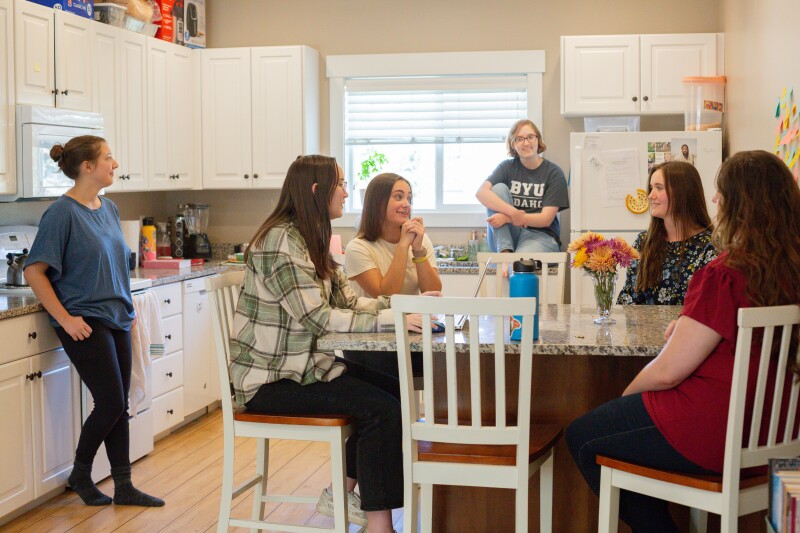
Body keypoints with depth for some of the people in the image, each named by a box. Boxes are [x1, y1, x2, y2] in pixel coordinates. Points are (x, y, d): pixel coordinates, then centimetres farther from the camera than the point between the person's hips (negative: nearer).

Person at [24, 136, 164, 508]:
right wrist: (65, 319, -16)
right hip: (85, 323, -7)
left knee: (118, 405, 8)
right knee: (111, 403, -6)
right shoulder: (63, 213, -13)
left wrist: (126, 305, 14)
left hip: (117, 319, 7)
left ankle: (123, 487, 15)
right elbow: (34, 271, -14)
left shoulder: (109, 209, 10)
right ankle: (80, 475, 16)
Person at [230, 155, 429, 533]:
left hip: (299, 366, 10)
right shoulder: (281, 240, -18)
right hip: (270, 379, -10)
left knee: (390, 386, 5)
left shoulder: (311, 240, 13)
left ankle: (341, 494, 15)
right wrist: (391, 318, -25)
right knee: (383, 409, -19)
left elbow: (346, 301, 8)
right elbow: (317, 318, -24)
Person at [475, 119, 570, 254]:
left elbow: (546, 219, -8)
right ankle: (505, 253, -27)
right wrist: (512, 212, -30)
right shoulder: (508, 167, 5)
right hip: (506, 238, 5)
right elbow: (481, 192, -14)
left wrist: (507, 218, -21)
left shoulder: (554, 173, -1)